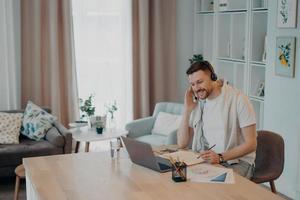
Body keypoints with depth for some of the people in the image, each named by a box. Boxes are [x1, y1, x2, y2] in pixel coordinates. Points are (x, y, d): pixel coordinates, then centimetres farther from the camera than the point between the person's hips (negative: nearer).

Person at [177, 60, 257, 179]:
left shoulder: (238, 99, -10)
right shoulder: (197, 103, 6)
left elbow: (251, 143, -11)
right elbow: (182, 144, 3)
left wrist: (221, 157, -24)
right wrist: (187, 109, -5)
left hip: (237, 161, -5)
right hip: (205, 160, 5)